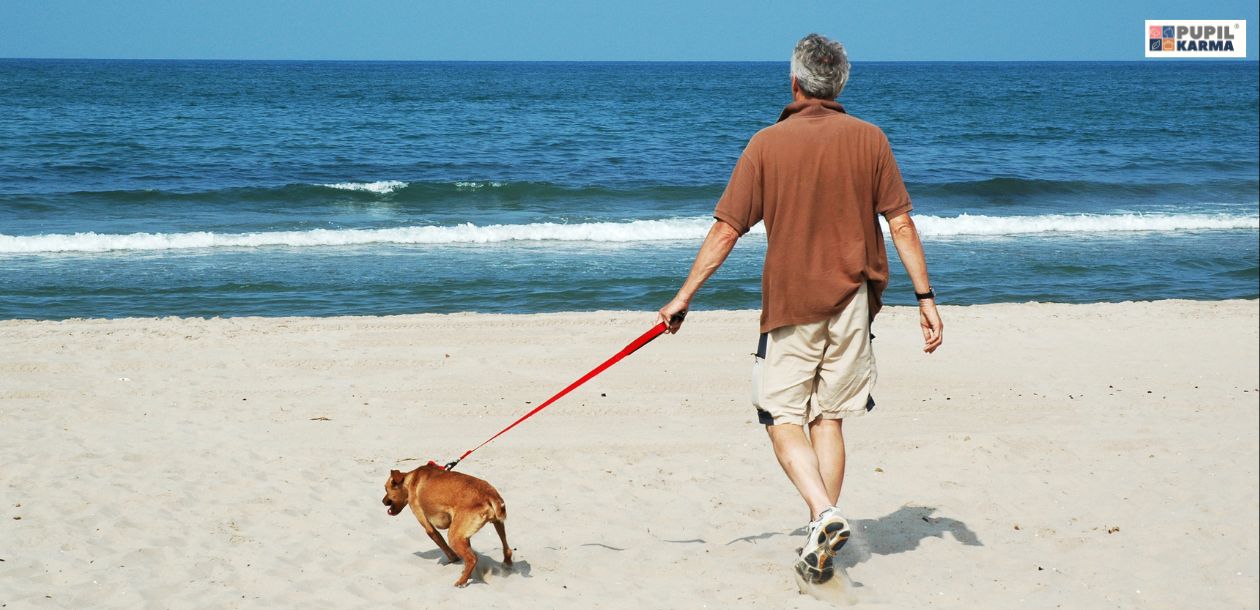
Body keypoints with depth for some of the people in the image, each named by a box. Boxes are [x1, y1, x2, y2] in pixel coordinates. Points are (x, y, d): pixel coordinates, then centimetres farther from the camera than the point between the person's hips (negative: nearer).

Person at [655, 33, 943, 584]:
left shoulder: (767, 144, -5)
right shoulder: (868, 139, -1)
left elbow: (726, 231, -6)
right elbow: (901, 224, -3)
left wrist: (683, 298, 1)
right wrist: (925, 297, 2)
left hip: (789, 302, -2)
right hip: (852, 299, 2)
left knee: (782, 418, 5)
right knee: (828, 417, 11)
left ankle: (824, 515, -16)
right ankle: (822, 538, 10)